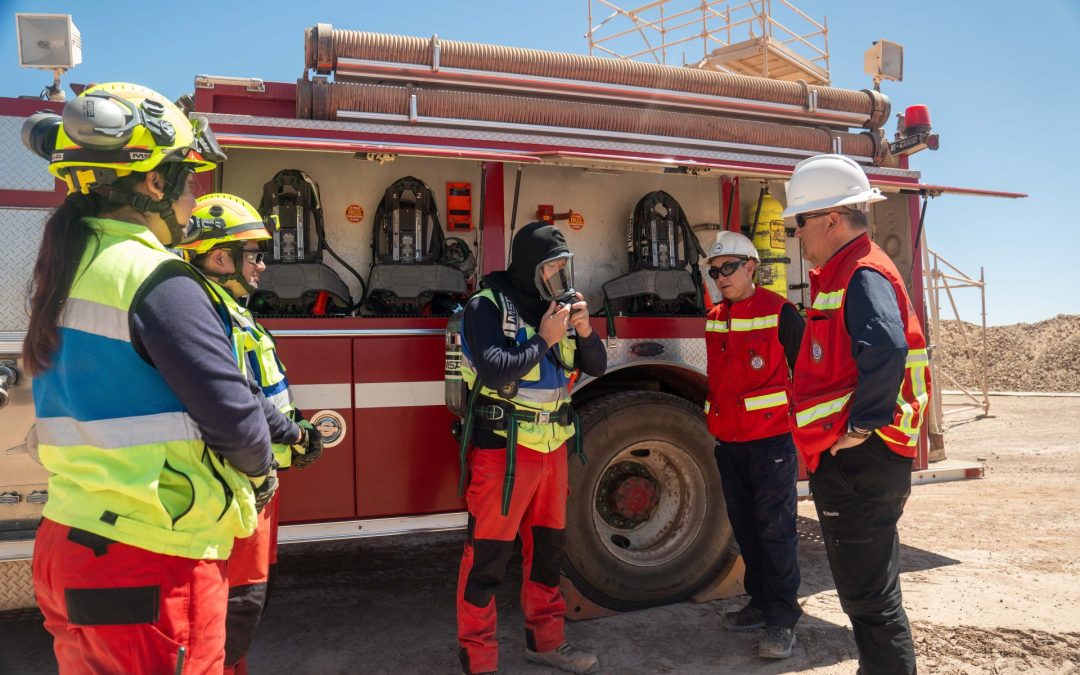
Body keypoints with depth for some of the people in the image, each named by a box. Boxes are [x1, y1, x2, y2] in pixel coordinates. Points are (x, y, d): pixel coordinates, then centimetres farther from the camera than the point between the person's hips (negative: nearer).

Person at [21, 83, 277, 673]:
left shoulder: (68, 272, 9)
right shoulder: (156, 282, -19)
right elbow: (233, 415, -19)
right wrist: (261, 470, 2)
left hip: (68, 544, 9)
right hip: (149, 567, -9)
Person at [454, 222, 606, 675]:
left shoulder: (557, 306, 7)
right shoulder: (487, 307, -12)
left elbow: (596, 366, 7)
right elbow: (497, 372, -25)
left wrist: (584, 331, -10)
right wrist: (544, 340, -18)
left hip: (551, 446, 7)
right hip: (503, 449, -7)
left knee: (548, 546, 18)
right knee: (488, 555, 0)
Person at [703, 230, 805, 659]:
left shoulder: (779, 313, -9)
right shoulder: (715, 319, 11)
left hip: (771, 439, -7)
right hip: (728, 442, 7)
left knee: (775, 530, -1)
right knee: (745, 528, 14)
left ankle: (783, 618, 9)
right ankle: (761, 603, 27)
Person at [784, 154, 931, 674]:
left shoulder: (863, 274, -16)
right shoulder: (840, 274, 17)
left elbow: (886, 348, -34)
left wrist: (863, 425, -25)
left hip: (859, 459, -11)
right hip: (848, 459, 11)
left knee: (869, 596, 0)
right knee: (865, 587, 22)